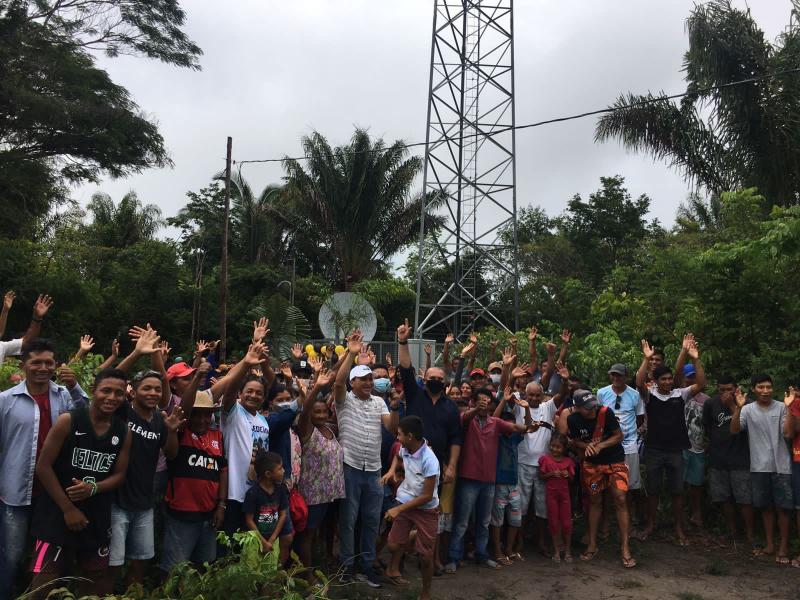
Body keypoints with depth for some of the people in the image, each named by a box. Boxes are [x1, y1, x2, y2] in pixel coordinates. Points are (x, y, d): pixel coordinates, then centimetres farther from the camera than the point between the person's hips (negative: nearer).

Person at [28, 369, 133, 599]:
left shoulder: (124, 432, 1)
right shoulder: (68, 421, -11)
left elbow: (119, 474, 5)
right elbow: (43, 466, -11)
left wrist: (93, 488, -16)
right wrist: (67, 508, -13)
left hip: (97, 517, 4)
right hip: (58, 513, -4)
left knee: (100, 578, 15)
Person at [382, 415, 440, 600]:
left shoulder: (429, 460, -29)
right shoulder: (405, 449, -9)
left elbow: (427, 496, -24)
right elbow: (397, 456, 21)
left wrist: (398, 509, -18)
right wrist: (391, 470, 0)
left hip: (426, 510, -5)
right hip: (404, 502, 5)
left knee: (426, 556, 4)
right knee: (394, 545, 6)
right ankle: (393, 570, 38)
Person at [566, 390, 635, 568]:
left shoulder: (606, 413, -22)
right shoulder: (573, 419, -14)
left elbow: (619, 436, -12)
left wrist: (600, 445, -25)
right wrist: (587, 446, -18)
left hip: (614, 460, -2)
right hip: (591, 464, 3)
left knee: (620, 500, -9)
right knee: (595, 501, 12)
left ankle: (625, 548, -2)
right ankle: (592, 545, 23)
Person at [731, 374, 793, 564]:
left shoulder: (781, 407, -3)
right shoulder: (747, 409, 1)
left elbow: (788, 434, -10)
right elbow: (734, 430, -9)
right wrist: (738, 407, -20)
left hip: (781, 466, -2)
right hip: (759, 467, 2)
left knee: (782, 507, 2)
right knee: (766, 506, 12)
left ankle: (783, 548, 13)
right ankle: (770, 544, 24)